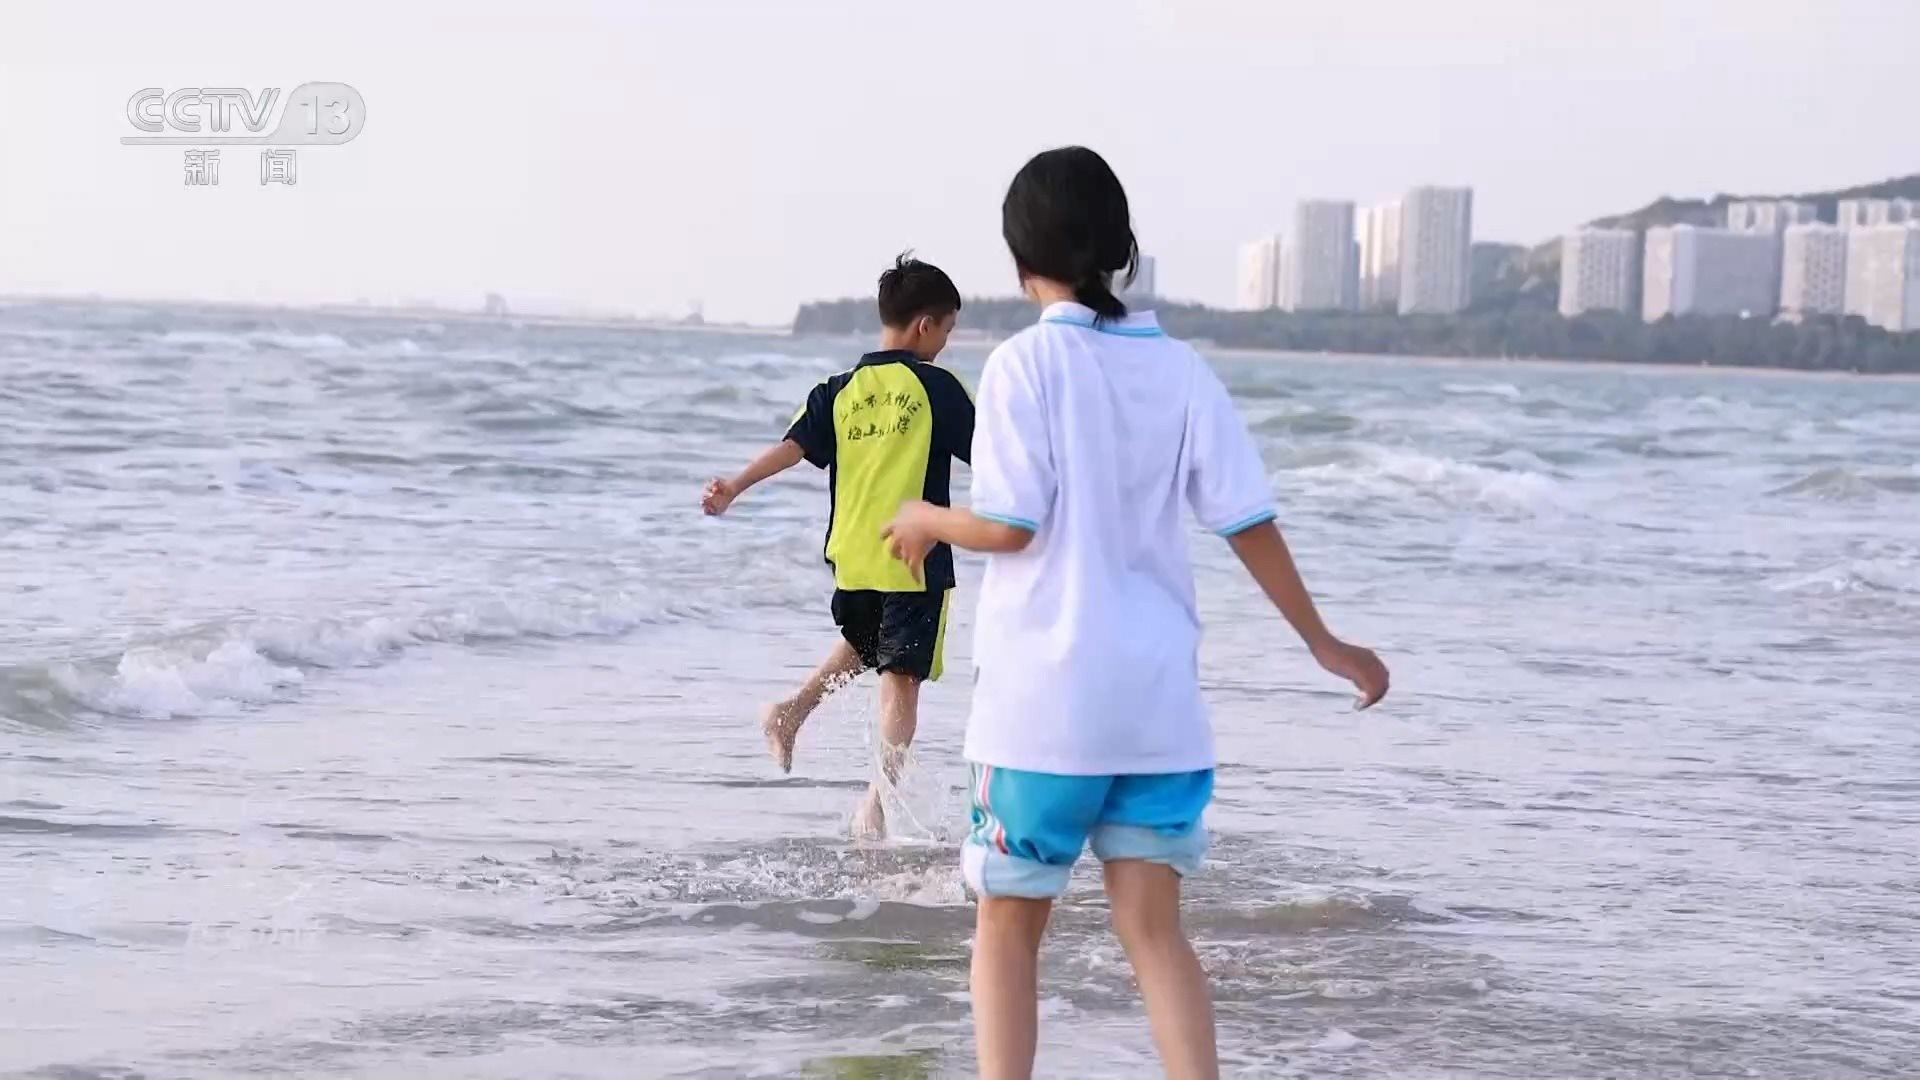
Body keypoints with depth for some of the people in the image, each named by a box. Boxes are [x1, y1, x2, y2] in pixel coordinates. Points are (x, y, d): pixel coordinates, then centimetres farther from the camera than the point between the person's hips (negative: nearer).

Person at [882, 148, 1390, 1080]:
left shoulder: (1025, 363, -9)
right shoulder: (1179, 368, 4)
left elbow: (1010, 524, -13)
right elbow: (1247, 521, 4)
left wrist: (927, 521, 8)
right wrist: (1322, 642, 13)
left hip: (1042, 695, -4)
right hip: (1157, 697, 4)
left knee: (1009, 924, 9)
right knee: (1153, 928, 7)